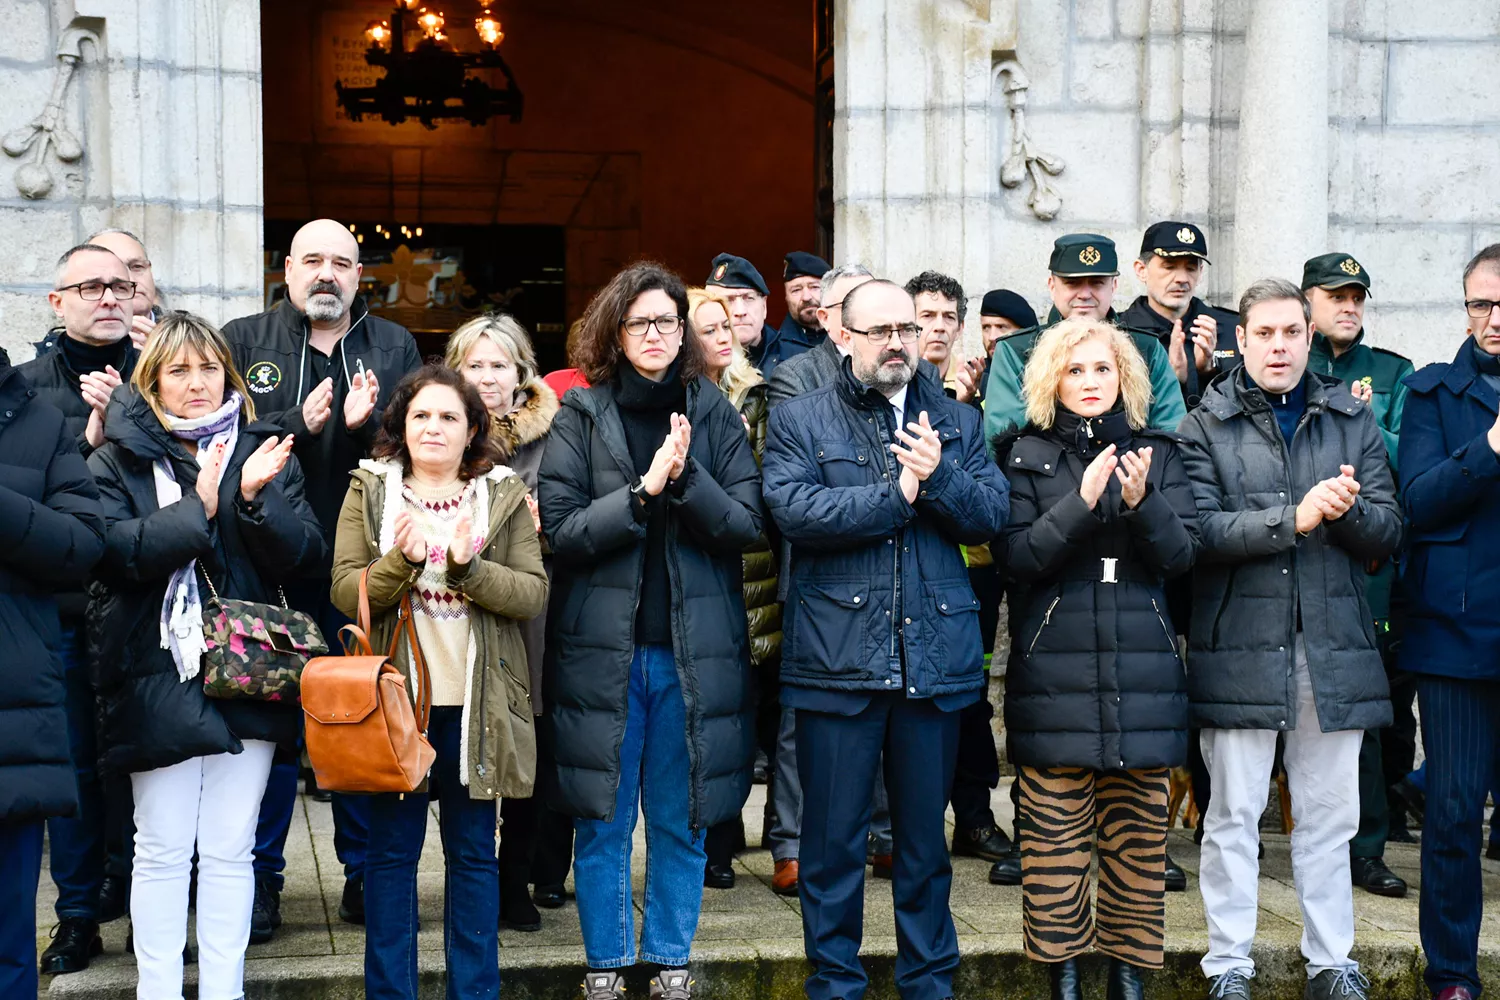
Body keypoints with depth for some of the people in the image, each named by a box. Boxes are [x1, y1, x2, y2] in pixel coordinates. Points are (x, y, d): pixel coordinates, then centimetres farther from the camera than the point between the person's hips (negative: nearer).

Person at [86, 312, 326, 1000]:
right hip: (158, 676, -1)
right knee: (163, 850, 2)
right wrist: (199, 507, -19)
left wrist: (255, 497, -15)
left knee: (229, 850, 6)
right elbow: (114, 550, -10)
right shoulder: (120, 458, 5)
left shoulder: (265, 452, 10)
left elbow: (304, 555, 1)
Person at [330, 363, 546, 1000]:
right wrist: (400, 563, -22)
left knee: (473, 852, 9)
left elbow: (532, 593, -5)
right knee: (391, 850, 8)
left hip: (476, 703, 1)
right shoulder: (370, 492, 4)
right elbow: (345, 590, -4)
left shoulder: (505, 497, 4)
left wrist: (468, 566, -20)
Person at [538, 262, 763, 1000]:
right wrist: (643, 491, -18)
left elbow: (746, 522, -2)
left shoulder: (714, 412, 6)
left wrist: (685, 478, -18)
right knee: (603, 821, 6)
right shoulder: (581, 415, 2)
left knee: (681, 820, 9)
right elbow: (562, 527, -7)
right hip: (603, 647, -1)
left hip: (695, 651, 1)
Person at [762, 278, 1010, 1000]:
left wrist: (940, 475, -17)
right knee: (834, 837, 6)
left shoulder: (958, 421, 13)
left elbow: (992, 514, 1)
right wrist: (899, 492, -14)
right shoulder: (800, 420, 2)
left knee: (925, 833, 14)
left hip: (935, 659, 3)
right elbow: (793, 509, -15)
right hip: (837, 659, -3)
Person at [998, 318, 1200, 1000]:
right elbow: (1018, 556, -5)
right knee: (1054, 835, -2)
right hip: (1055, 678, -2)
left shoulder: (1158, 453, 11)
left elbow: (1183, 554, 3)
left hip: (1143, 675, 2)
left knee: (1139, 836, 4)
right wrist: (1081, 502, -17)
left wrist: (1142, 503, -16)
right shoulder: (1028, 456, 5)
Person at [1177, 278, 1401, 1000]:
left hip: (1335, 648, 3)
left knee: (1330, 816, 10)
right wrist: (1295, 517, -19)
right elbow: (1199, 528, -12)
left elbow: (1388, 531, 5)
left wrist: (1349, 508, -16)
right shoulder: (1205, 427, 2)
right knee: (1234, 815, 4)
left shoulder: (1353, 421, 11)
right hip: (1239, 648, -3)